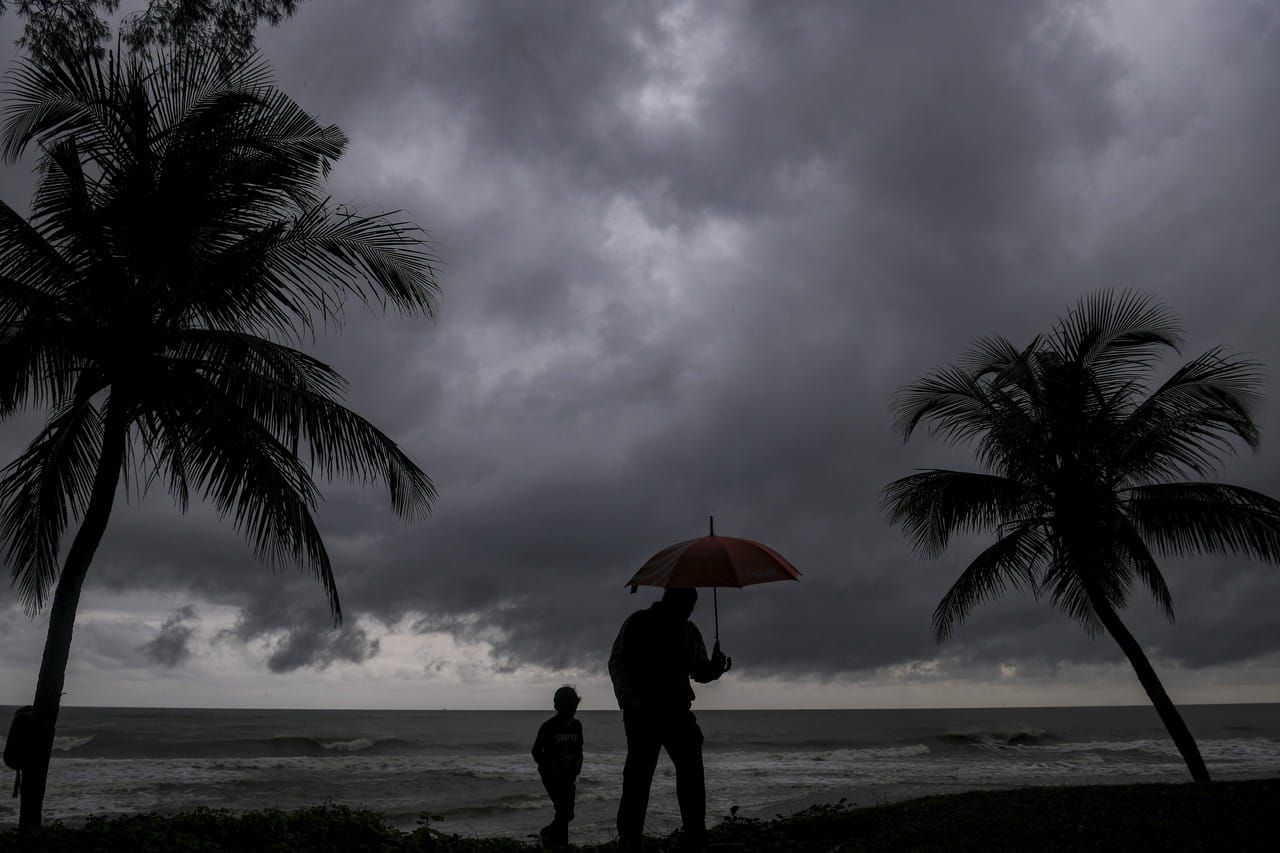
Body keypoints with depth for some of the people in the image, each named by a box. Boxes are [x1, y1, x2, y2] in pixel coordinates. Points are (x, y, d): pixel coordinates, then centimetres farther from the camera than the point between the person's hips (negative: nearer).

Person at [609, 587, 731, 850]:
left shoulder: (690, 631, 13)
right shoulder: (638, 623, -3)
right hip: (642, 712, -5)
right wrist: (633, 700, -21)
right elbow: (617, 664, -7)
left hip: (677, 710, 5)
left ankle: (696, 838, 3)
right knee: (639, 772, -6)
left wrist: (715, 667, -6)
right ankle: (629, 840, 2)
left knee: (691, 768, -3)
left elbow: (699, 671, 18)